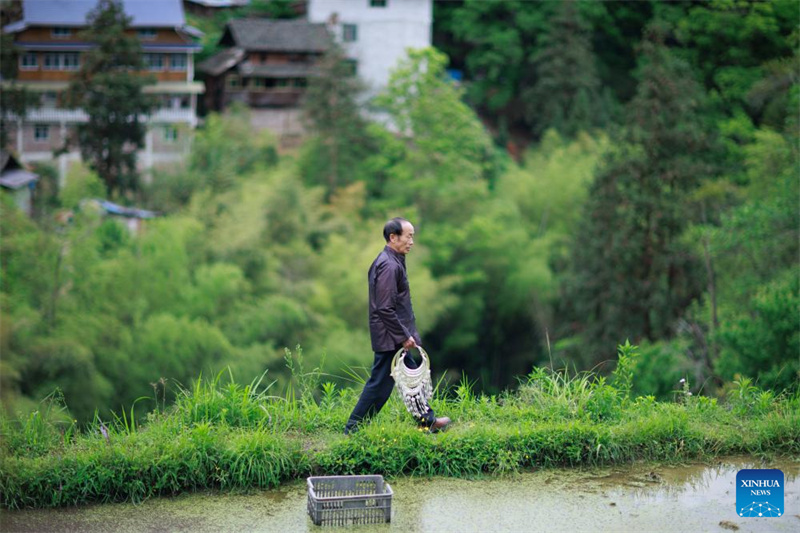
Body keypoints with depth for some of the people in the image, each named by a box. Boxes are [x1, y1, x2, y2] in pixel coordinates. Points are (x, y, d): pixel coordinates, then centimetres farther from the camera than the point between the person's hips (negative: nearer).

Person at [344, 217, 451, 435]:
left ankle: (427, 421, 28)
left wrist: (406, 334, 20)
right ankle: (353, 430, 4)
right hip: (390, 337, -10)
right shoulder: (389, 265, -20)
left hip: (394, 337, 10)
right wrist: (404, 336, -18)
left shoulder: (391, 261, 12)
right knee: (380, 384, -3)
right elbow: (385, 309, -24)